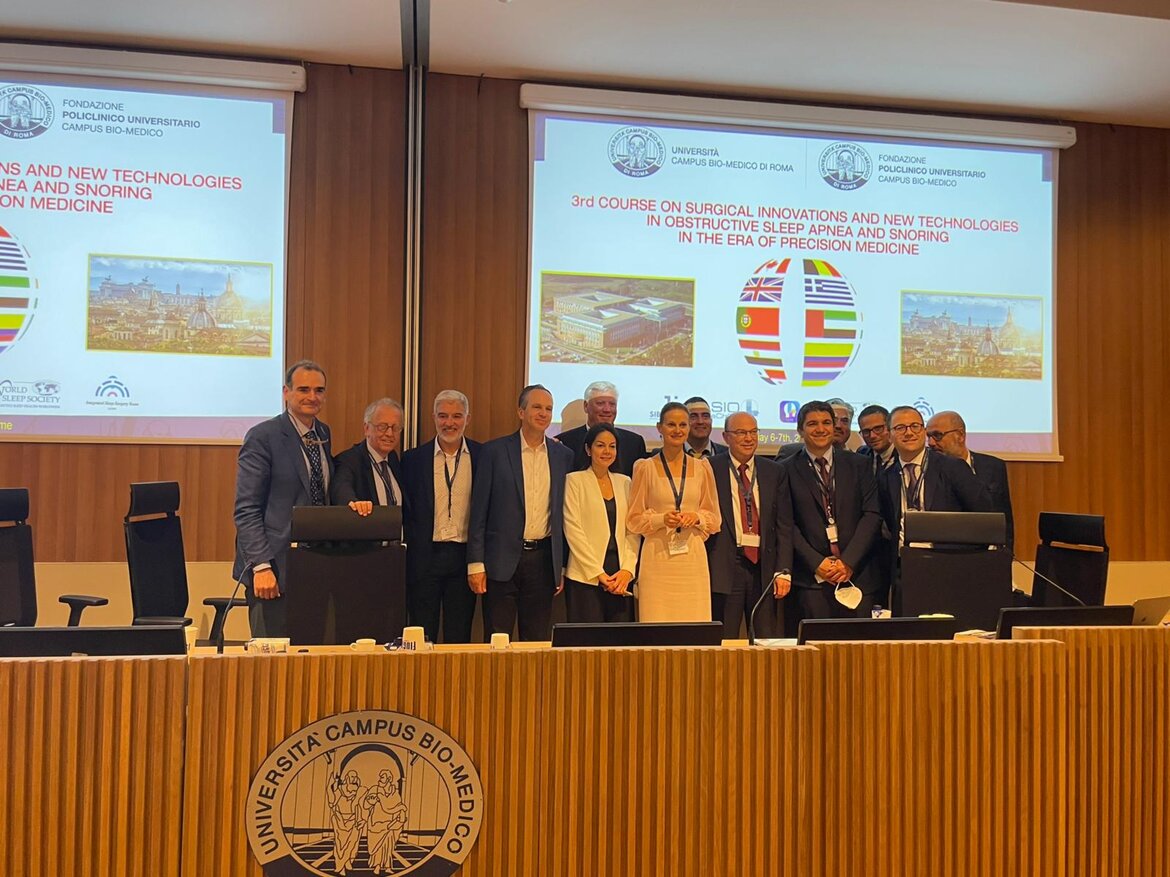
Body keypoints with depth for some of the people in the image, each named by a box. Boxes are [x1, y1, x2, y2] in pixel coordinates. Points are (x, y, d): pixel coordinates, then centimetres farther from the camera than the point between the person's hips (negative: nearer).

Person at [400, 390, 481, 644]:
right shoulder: (413, 458, 3)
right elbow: (404, 510, 6)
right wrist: (413, 544, -2)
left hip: (465, 556, 0)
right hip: (425, 557, 0)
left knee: (459, 639, 7)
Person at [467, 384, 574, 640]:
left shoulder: (563, 455, 8)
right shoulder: (494, 451, -2)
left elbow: (563, 513, 11)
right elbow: (479, 511, -2)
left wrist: (562, 565, 9)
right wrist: (475, 563, -6)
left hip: (543, 559, 3)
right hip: (502, 559, -3)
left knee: (539, 642, 9)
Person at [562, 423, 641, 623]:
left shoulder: (624, 483, 14)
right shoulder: (574, 481, 1)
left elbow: (632, 531, 10)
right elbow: (573, 530, -6)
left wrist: (627, 570, -5)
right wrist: (598, 573, -10)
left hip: (620, 578, 4)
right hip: (585, 577, -4)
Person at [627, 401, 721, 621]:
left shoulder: (702, 467, 9)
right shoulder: (646, 468, 3)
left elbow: (714, 518, 14)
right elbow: (634, 519, 4)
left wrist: (697, 517, -6)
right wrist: (661, 519, -12)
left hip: (693, 557, 2)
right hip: (657, 557, -2)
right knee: (656, 623, -4)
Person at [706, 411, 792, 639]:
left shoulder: (775, 472, 11)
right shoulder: (710, 469, 2)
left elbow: (784, 526, 9)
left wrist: (783, 571, 0)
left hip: (764, 567, 3)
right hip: (724, 567, -3)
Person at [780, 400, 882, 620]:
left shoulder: (858, 465, 11)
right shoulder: (788, 470, 5)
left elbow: (872, 515, 3)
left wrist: (849, 562, -7)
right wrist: (816, 563, -10)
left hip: (856, 574, 2)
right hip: (811, 578, -2)